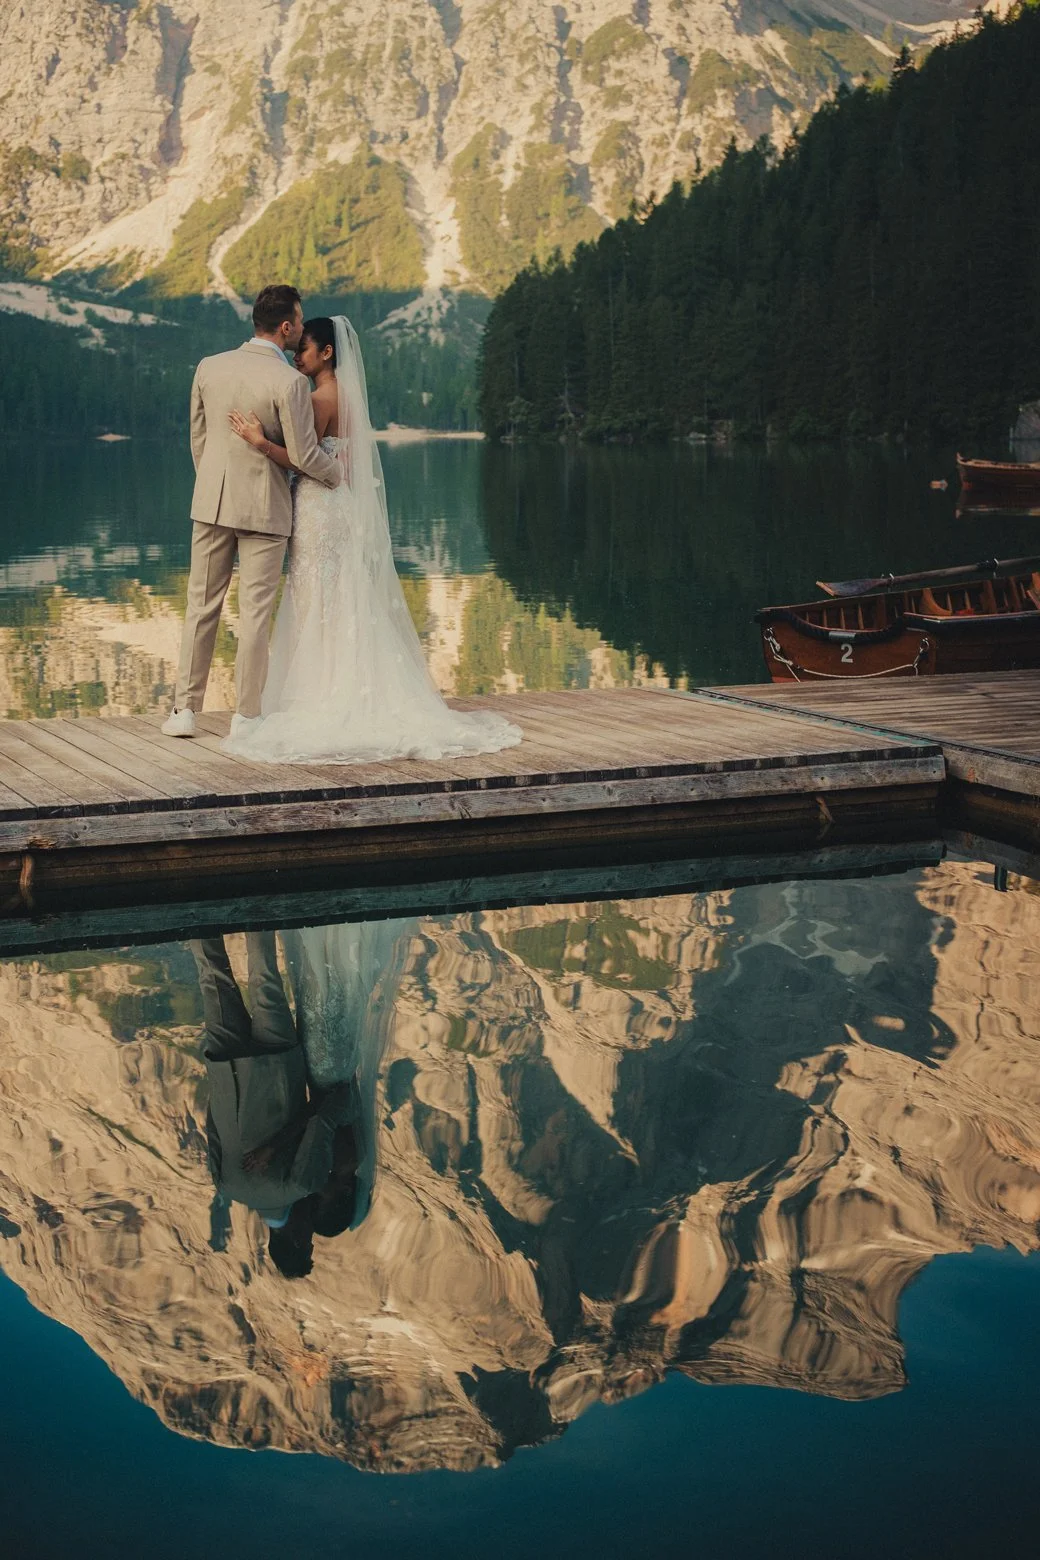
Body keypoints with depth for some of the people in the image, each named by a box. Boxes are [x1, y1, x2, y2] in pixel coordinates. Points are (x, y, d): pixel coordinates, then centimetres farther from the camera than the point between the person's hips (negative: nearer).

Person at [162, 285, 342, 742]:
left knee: (202, 604, 11)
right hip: (264, 507, -4)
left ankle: (185, 708, 14)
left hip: (211, 502, 4)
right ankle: (246, 716, 8)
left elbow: (197, 438, 9)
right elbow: (304, 455, -13)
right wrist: (341, 474, 7)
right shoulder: (289, 382, -16)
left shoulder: (209, 368, 0)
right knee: (255, 611, 4)